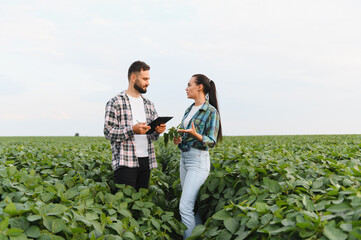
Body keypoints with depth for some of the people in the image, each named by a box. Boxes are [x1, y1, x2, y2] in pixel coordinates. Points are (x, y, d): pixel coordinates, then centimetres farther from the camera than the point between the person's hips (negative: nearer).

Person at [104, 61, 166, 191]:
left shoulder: (148, 104, 17)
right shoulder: (115, 102, -2)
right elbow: (108, 132, -8)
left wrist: (158, 130, -4)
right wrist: (132, 130, -21)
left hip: (146, 161, 6)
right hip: (126, 162, -6)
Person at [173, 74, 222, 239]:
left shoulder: (211, 112, -10)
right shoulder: (189, 109, 13)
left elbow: (211, 141, -12)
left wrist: (196, 135, -28)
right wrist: (179, 139, 2)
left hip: (198, 160, -8)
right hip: (184, 158, 8)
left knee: (185, 207, -12)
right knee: (192, 205, 12)